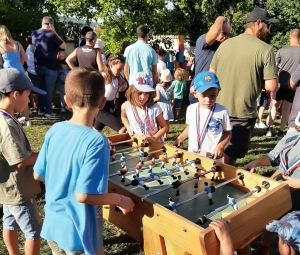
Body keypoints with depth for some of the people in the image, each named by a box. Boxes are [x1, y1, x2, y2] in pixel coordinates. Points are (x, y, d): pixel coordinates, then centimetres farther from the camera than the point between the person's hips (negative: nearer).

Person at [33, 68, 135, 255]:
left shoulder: (54, 131, -7)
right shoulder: (96, 141, -26)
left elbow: (38, 174, 2)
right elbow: (83, 195, -27)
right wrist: (121, 200, -13)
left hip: (51, 225, 6)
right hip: (77, 232, -5)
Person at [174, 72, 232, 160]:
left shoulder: (222, 111, -12)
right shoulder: (191, 109, -1)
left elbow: (227, 133, -2)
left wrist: (220, 146, -16)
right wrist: (179, 139, 7)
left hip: (212, 157, -3)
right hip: (191, 154, 4)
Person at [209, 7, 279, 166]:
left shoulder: (225, 44, 4)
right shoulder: (265, 49, -9)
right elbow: (271, 86, -12)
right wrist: (257, 81, 7)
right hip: (243, 111, -5)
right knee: (229, 158, 7)